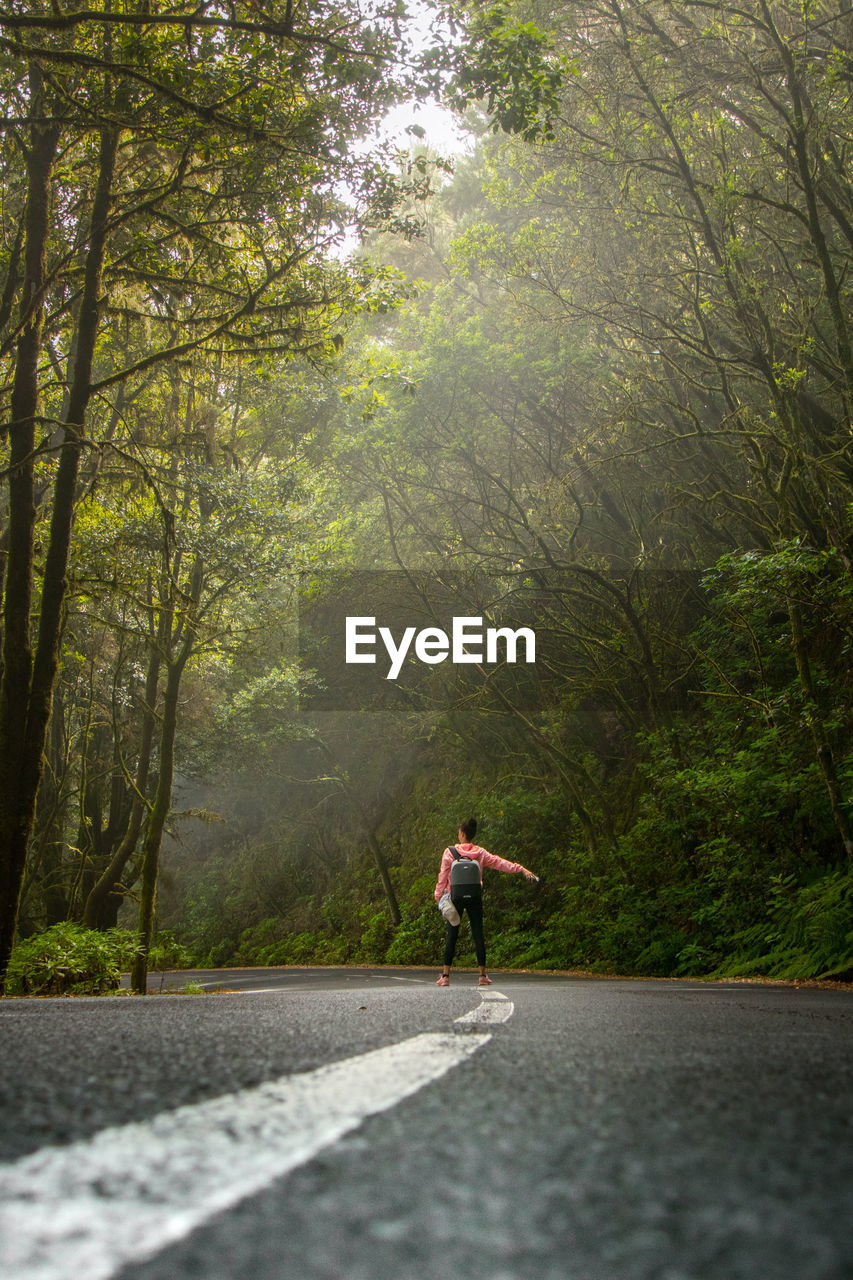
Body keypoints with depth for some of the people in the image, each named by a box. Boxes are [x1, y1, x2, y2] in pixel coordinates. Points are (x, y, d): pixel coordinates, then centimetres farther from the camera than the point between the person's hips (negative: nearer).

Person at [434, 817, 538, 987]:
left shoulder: (449, 853, -2)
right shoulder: (480, 853, 5)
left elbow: (443, 876, -1)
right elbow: (499, 862, 7)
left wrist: (439, 896, 7)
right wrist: (521, 869, 11)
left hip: (456, 896, -2)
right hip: (475, 897, 2)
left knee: (451, 935, 1)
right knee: (478, 934, 5)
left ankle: (445, 976, -1)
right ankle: (483, 975, 5)